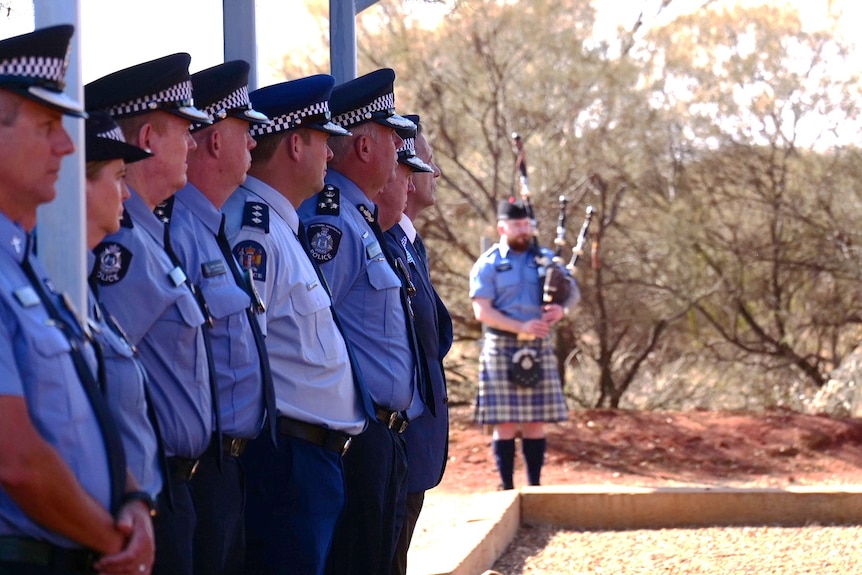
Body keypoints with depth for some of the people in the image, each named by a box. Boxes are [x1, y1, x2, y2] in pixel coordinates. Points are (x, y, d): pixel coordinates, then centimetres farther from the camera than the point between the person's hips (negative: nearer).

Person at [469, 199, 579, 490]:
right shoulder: (487, 265, -1)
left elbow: (573, 290, 10)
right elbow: (482, 311, -9)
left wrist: (561, 308, -13)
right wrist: (521, 327, -19)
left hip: (539, 349, 3)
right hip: (501, 349, -3)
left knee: (536, 421, 4)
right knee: (505, 422, -3)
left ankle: (535, 486, 11)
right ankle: (507, 487, 3)